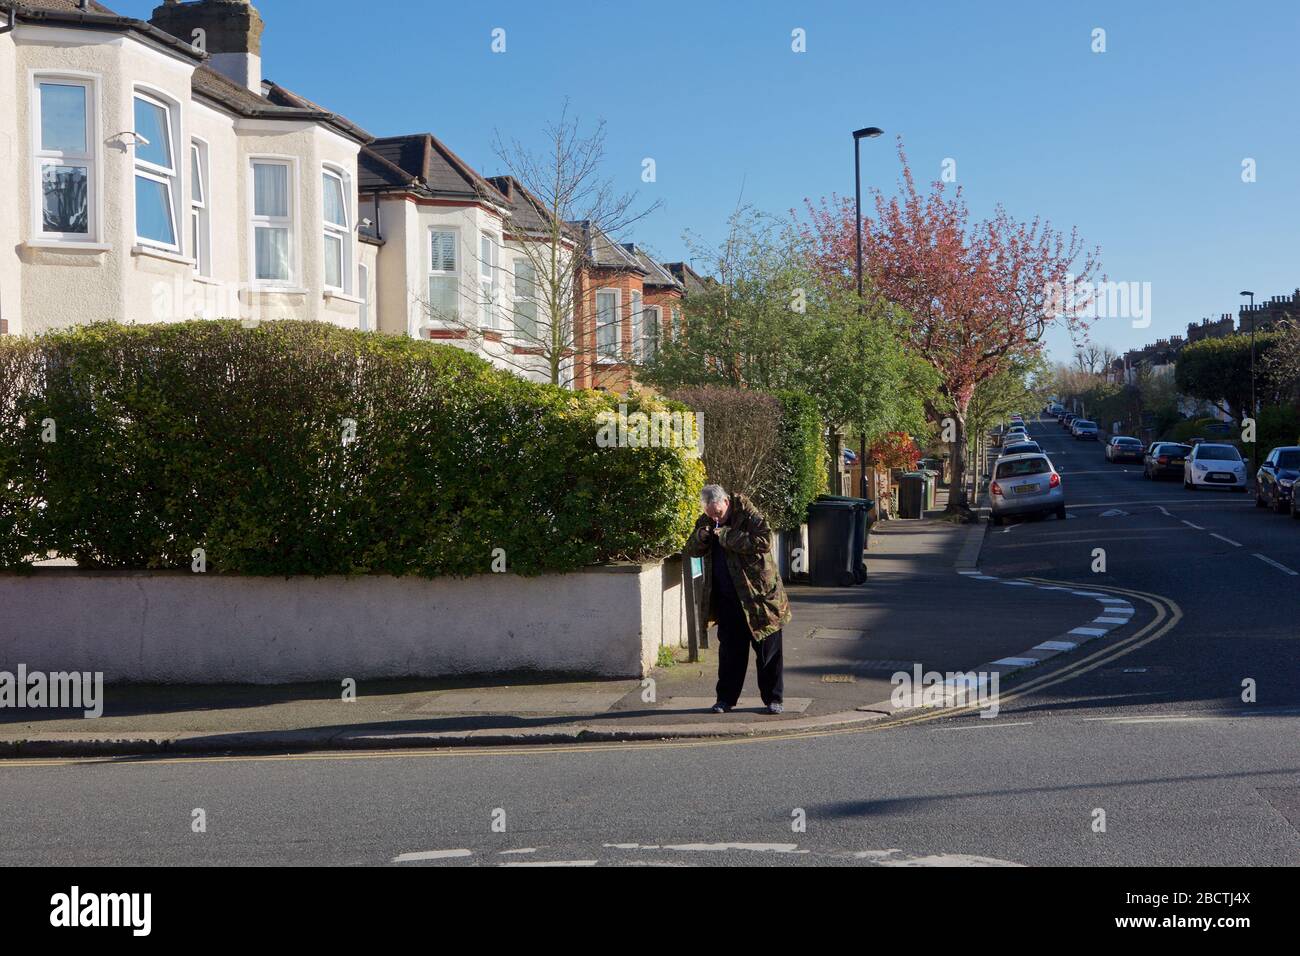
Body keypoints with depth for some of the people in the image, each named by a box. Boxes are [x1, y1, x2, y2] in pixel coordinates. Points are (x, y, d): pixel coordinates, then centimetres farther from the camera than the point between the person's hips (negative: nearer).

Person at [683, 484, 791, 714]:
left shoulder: (750, 516, -13)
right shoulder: (706, 522, 5)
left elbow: (764, 541, -26)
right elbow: (691, 550, 9)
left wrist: (727, 536, -25)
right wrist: (702, 535, -13)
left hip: (758, 594, -5)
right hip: (726, 599, 5)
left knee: (767, 651, 3)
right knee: (729, 650, 10)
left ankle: (773, 698, 12)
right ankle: (726, 698, 18)